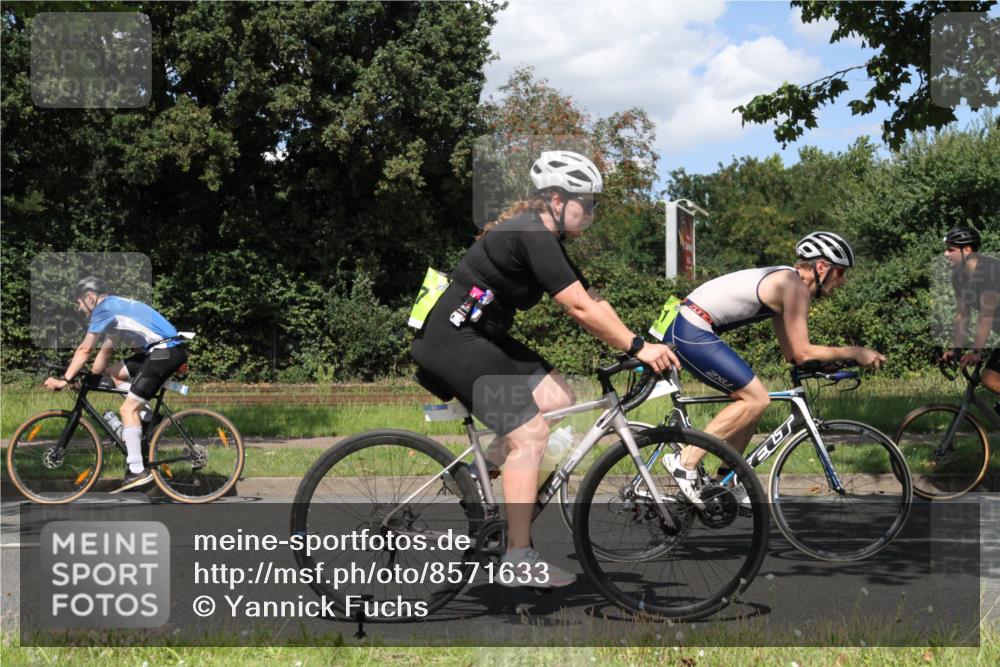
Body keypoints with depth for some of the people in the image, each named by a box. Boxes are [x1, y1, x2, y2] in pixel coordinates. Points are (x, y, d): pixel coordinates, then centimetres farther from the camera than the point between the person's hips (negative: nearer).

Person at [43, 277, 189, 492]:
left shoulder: (104, 308, -4)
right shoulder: (116, 307, 24)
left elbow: (85, 349, -8)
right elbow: (105, 352, 27)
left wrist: (64, 380, -5)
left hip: (166, 352, -9)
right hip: (164, 350, 9)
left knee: (128, 409, -7)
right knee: (114, 372, 18)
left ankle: (137, 471, -9)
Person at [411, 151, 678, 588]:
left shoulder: (545, 240, 13)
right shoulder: (532, 236, -18)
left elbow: (590, 302, 11)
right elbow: (580, 309, -23)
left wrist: (638, 345, 3)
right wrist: (638, 348, -20)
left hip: (480, 337, 10)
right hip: (451, 339, -10)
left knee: (559, 398, 2)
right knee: (530, 432, -13)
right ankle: (519, 560, -10)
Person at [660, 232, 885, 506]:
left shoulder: (783, 282, 18)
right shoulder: (795, 286, -11)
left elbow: (791, 352, 20)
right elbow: (802, 352, -12)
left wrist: (842, 357, 15)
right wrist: (854, 352, -4)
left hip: (682, 328, 10)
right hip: (691, 333, -10)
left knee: (752, 399, 15)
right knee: (756, 400, -10)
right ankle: (685, 461, -11)